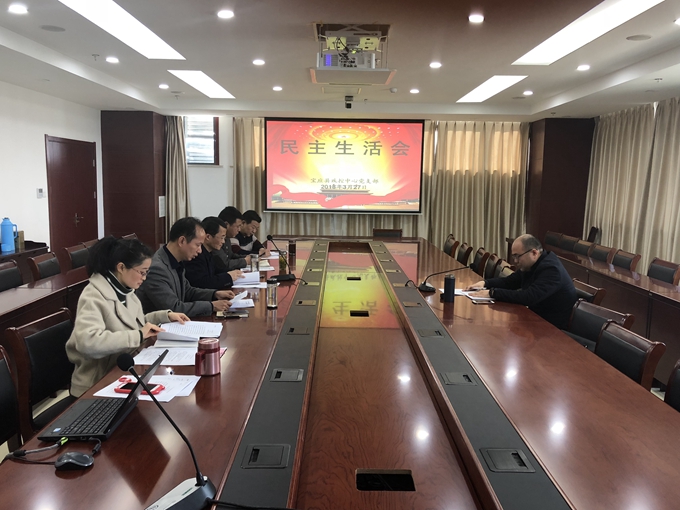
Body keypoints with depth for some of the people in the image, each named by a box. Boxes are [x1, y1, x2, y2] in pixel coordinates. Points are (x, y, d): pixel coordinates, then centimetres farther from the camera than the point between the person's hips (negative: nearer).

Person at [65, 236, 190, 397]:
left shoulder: (124, 290, 5)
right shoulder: (94, 297, -19)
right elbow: (87, 341, -34)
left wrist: (166, 315, 8)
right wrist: (139, 335, -31)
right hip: (99, 384, -7)